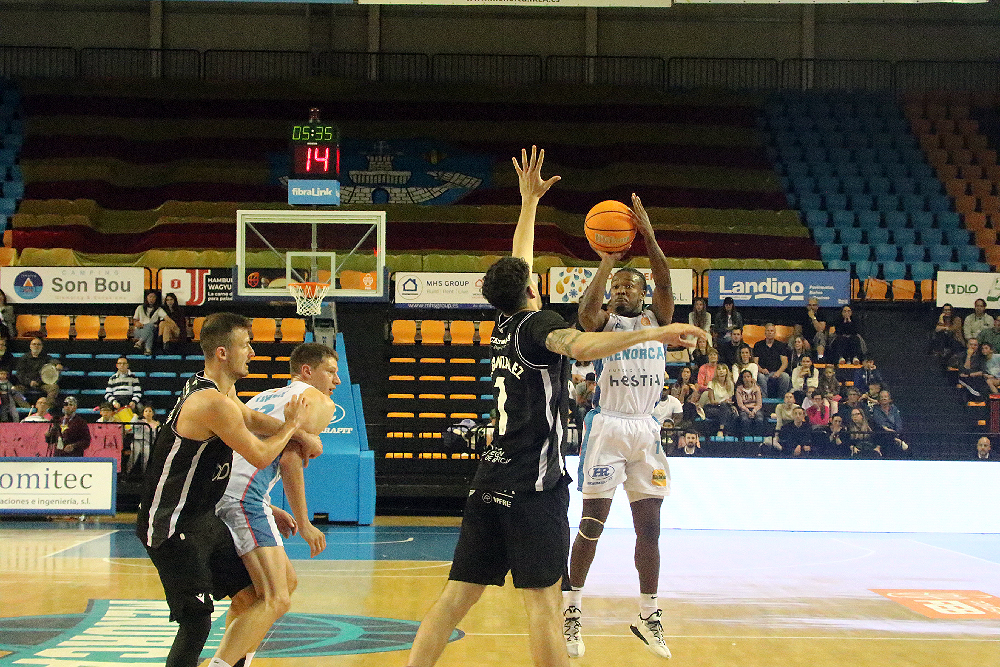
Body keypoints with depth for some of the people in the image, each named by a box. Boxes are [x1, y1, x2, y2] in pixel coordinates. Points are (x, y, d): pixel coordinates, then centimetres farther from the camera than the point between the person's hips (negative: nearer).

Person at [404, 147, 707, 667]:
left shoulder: (503, 326, 14)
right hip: (533, 485, -7)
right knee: (541, 599, -7)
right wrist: (655, 333, -36)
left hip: (490, 481, 7)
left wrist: (529, 200, 39)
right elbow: (580, 346, -30)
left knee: (457, 596, 5)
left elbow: (517, 264, 31)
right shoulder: (536, 323, -6)